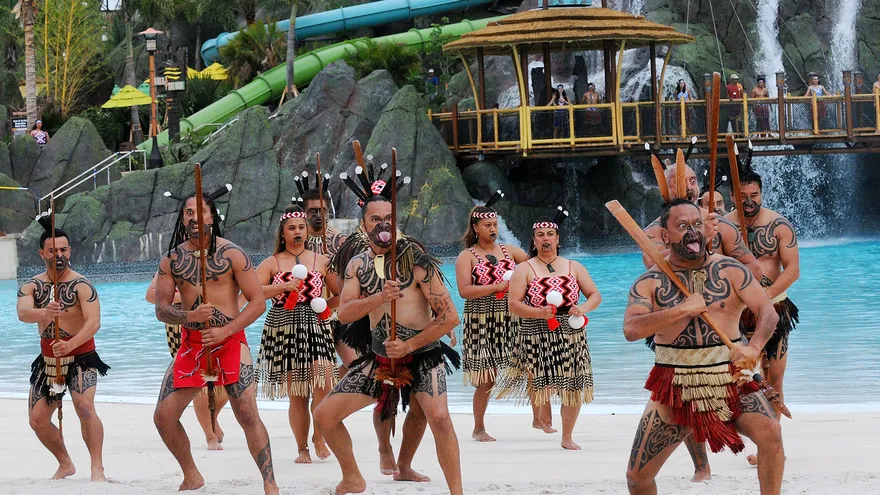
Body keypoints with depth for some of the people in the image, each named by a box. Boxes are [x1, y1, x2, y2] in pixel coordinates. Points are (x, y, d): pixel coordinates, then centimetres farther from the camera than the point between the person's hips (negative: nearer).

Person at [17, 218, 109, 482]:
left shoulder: (81, 285, -12)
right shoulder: (31, 286, 0)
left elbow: (94, 322, -23)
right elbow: (23, 313, -21)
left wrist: (71, 344, -40)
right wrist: (45, 313, -44)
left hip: (81, 357, -5)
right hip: (48, 359, 5)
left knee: (84, 405, -27)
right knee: (37, 420, 5)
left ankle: (97, 469, -24)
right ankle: (65, 464, 27)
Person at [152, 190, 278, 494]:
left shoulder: (231, 254, -4)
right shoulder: (171, 260, 6)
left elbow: (258, 302, -6)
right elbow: (161, 310, 4)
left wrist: (225, 331, -17)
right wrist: (190, 316, -17)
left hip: (230, 340, -4)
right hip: (191, 343, 4)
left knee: (248, 414, -16)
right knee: (163, 416, 0)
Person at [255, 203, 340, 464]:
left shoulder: (321, 261, 11)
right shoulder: (272, 263, 7)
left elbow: (341, 294, 16)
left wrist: (326, 306, -3)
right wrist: (284, 287, -15)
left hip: (316, 327, 0)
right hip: (283, 330, 0)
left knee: (322, 385, -18)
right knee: (296, 395, 1)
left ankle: (319, 437, 4)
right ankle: (302, 448, 13)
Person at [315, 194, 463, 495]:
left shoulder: (414, 258, -12)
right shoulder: (358, 265, 4)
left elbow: (449, 317, -15)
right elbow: (344, 313, -10)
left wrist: (409, 346, -18)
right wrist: (380, 297, -27)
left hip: (422, 355, -5)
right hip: (379, 358, 6)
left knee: (438, 416, -32)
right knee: (324, 416, 2)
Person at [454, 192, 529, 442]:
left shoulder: (508, 251, 11)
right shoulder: (467, 257, -2)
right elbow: (464, 290, -14)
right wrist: (497, 287, -18)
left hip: (510, 321, 4)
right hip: (481, 322, -4)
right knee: (486, 378, -1)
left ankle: (539, 416, 11)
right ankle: (478, 428, 14)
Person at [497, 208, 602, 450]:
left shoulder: (574, 267, 11)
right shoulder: (524, 270, 2)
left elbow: (595, 295, 11)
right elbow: (514, 304, -7)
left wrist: (583, 309, -10)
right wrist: (540, 313, -21)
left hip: (571, 337, 3)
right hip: (537, 337, -3)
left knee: (574, 386, 0)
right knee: (541, 385, -9)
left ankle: (567, 437, 15)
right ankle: (545, 419, 26)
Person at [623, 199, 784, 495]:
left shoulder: (729, 270, 1)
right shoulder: (649, 282, -1)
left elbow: (768, 312, -5)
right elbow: (631, 330, -16)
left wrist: (754, 347, -25)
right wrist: (684, 309, -20)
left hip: (729, 381, 0)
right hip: (675, 389, 0)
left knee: (769, 433, -28)